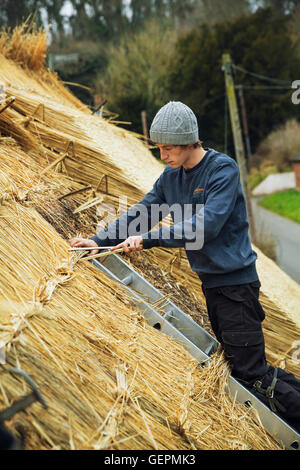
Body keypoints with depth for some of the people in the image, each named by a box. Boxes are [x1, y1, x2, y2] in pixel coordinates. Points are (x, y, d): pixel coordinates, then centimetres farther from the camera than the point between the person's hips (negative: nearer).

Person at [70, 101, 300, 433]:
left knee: (251, 374, -7)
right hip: (210, 280, 8)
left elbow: (206, 225, -26)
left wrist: (147, 239, -26)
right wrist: (100, 241, -4)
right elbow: (140, 212, 9)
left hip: (236, 281, -8)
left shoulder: (223, 169, -16)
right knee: (239, 368, 14)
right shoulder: (170, 176, 6)